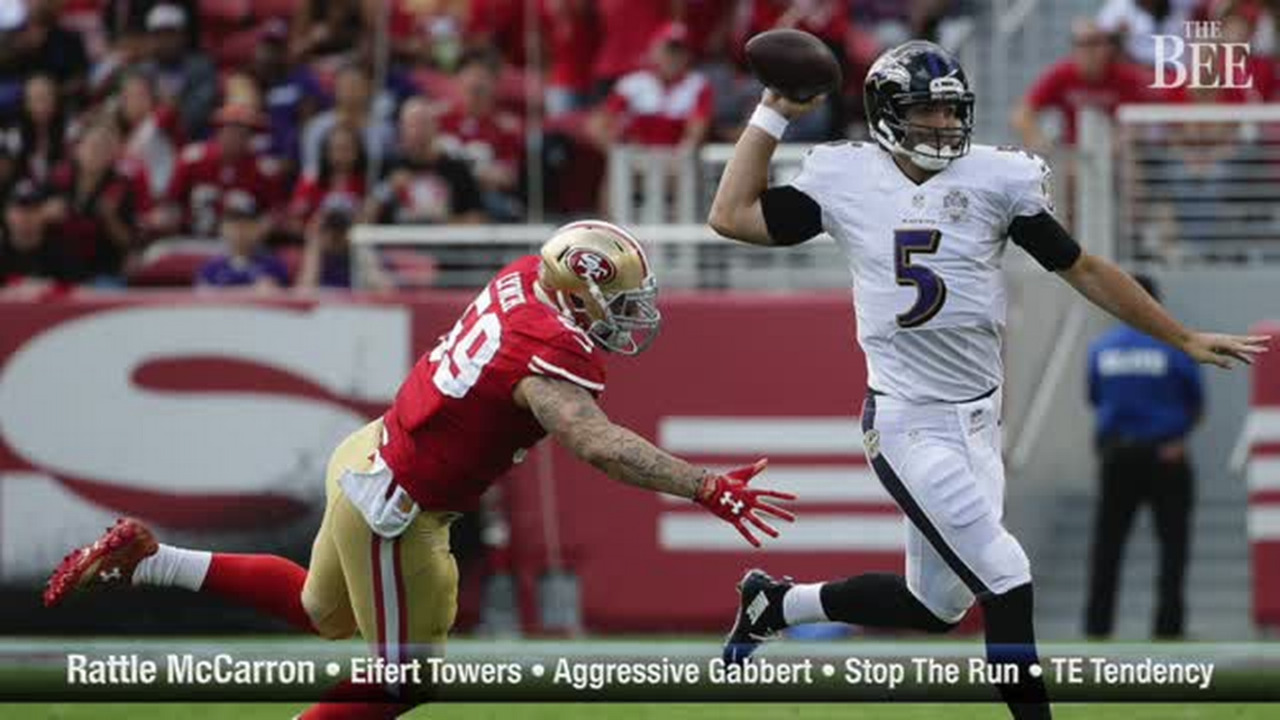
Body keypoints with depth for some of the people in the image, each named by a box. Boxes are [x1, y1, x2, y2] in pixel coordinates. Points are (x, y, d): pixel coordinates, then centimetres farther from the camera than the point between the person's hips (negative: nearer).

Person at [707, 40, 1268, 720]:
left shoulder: (994, 179, 1)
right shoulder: (846, 179, -2)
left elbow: (1084, 270, 7)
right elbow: (732, 216, -1)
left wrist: (1183, 339, 8)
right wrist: (773, 113, -2)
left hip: (977, 424, 4)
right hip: (908, 426, -4)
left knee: (934, 605, 12)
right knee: (1006, 584, -13)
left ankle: (775, 602, 33)